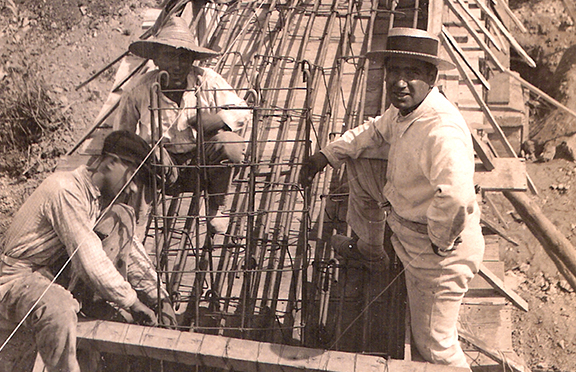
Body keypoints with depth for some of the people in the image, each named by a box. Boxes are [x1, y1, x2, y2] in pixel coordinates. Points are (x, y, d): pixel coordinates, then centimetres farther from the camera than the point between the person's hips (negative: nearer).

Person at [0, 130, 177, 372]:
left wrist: (158, 296, -1)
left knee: (121, 218, -5)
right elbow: (89, 260, -28)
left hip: (58, 273, 8)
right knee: (60, 309, -42)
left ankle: (91, 305, -6)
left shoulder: (101, 198, 3)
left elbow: (129, 249, 7)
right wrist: (132, 302, -19)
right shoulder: (66, 190, -25)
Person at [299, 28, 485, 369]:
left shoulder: (442, 131, -36)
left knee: (434, 344, 9)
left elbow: (456, 197, -52)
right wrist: (327, 155, 13)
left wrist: (441, 242, -34)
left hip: (441, 251, -8)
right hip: (411, 236, 8)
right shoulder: (404, 110, -3)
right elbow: (375, 130, 20)